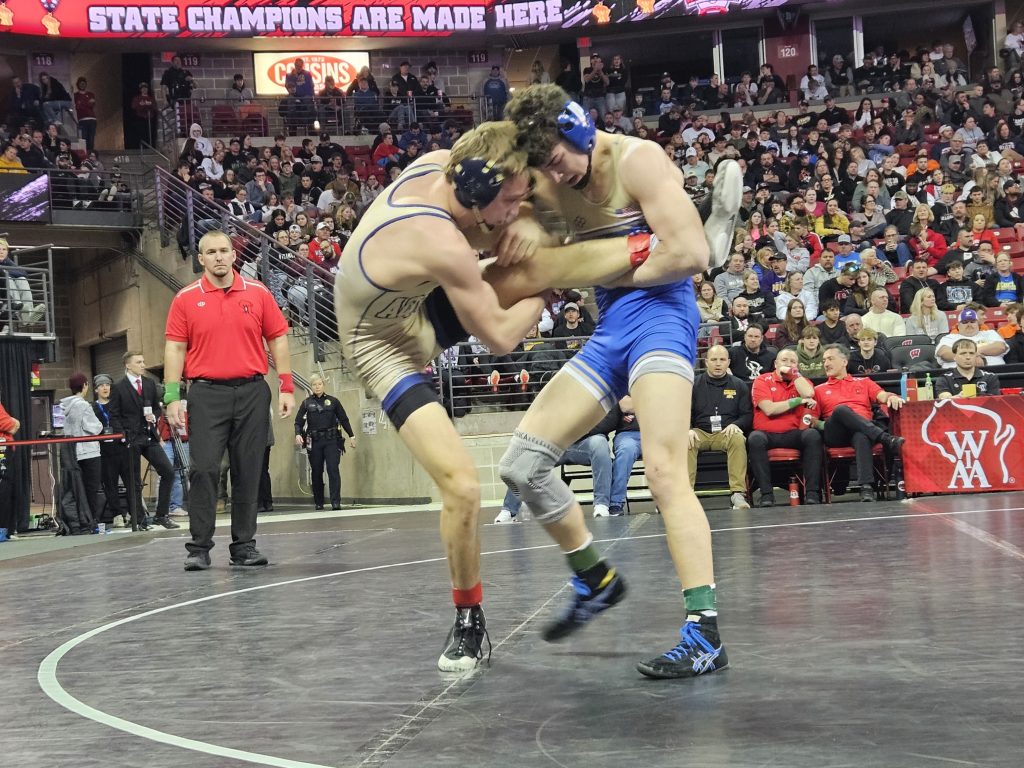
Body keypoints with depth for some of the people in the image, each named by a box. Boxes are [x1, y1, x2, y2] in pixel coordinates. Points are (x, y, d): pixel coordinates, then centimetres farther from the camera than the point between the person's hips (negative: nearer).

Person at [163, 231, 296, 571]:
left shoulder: (258, 293, 7)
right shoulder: (186, 299, 4)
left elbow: (277, 340, 9)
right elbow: (174, 348, 2)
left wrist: (286, 387, 2)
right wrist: (172, 397, -5)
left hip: (252, 392, 1)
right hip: (206, 393, -1)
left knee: (248, 472, 4)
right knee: (203, 469, -7)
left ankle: (244, 545, 13)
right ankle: (199, 547, 0)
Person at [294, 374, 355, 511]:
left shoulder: (333, 401, 8)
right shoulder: (306, 403, 8)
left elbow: (344, 419, 11)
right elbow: (298, 421, 3)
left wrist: (351, 436, 8)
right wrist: (298, 434, -15)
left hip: (331, 440, -1)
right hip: (314, 442, 1)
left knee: (333, 470, -12)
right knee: (316, 472, 6)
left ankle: (336, 502, -14)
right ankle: (318, 502, 16)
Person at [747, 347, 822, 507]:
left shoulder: (801, 381, 16)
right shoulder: (762, 381, 6)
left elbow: (808, 394, -10)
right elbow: (769, 409, -10)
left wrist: (793, 373, -2)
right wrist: (797, 401, -6)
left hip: (793, 434, 2)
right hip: (767, 433, -2)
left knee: (813, 435, -28)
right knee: (755, 439, -35)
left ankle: (812, 492, -29)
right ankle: (766, 493, -34)